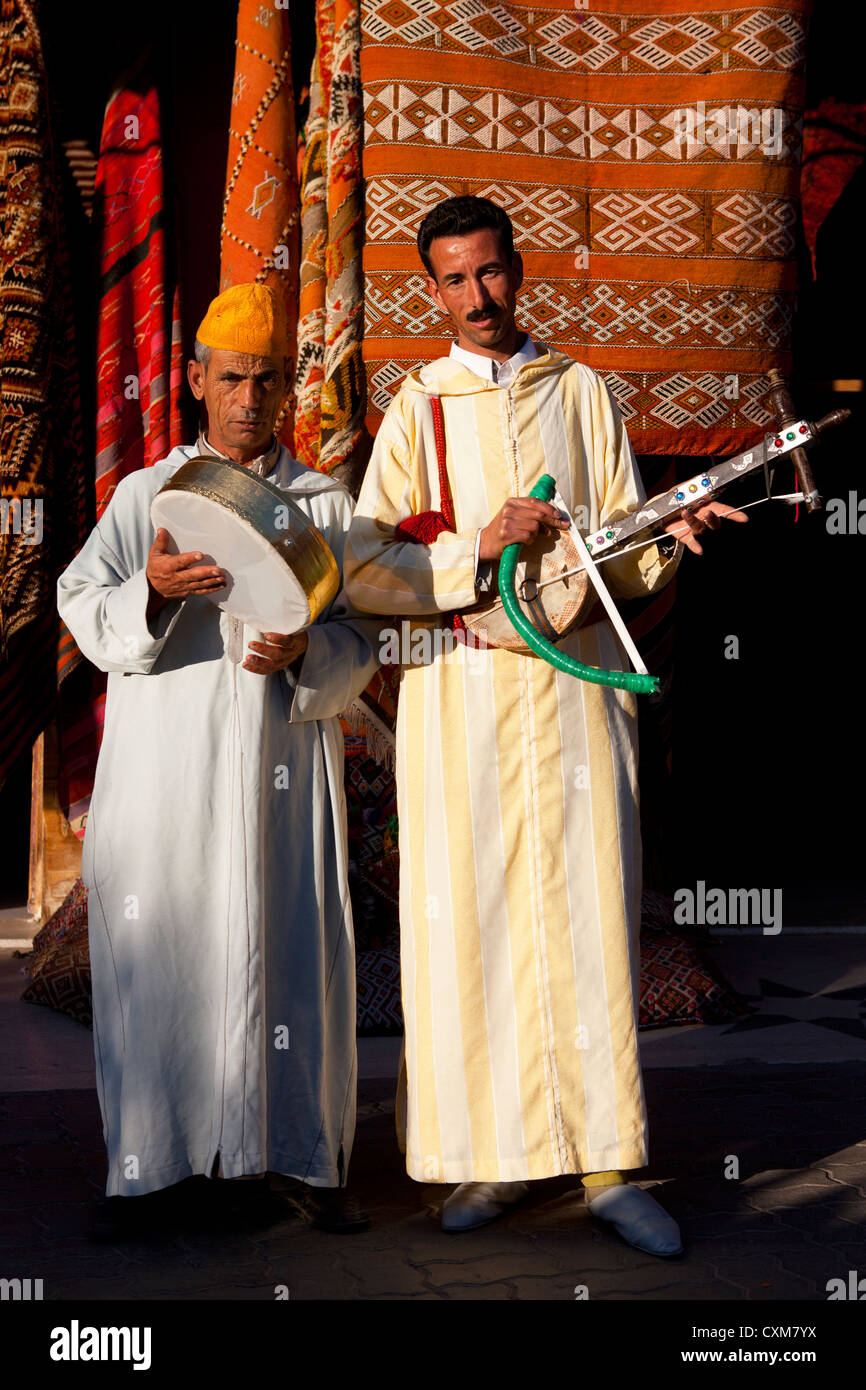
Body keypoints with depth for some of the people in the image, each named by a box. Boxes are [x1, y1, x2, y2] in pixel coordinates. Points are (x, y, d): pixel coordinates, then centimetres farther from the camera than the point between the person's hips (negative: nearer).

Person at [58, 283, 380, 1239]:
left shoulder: (327, 505, 14)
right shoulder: (144, 495, 13)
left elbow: (359, 646, 8)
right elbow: (86, 615, 1)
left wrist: (304, 652, -14)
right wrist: (151, 589, -20)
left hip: (283, 764, 0)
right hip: (165, 763, 0)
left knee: (287, 952, -2)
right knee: (155, 951, -1)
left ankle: (295, 1154, 10)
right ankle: (146, 1161, 9)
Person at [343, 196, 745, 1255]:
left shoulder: (580, 393, 13)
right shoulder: (418, 407, 9)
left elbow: (623, 553, 9)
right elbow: (363, 568, -2)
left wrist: (669, 535, -12)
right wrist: (479, 548, -14)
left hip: (574, 676, 1)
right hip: (459, 685, 0)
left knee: (588, 912, -2)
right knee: (470, 918, -1)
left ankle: (604, 1161, 4)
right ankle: (495, 1154, 10)